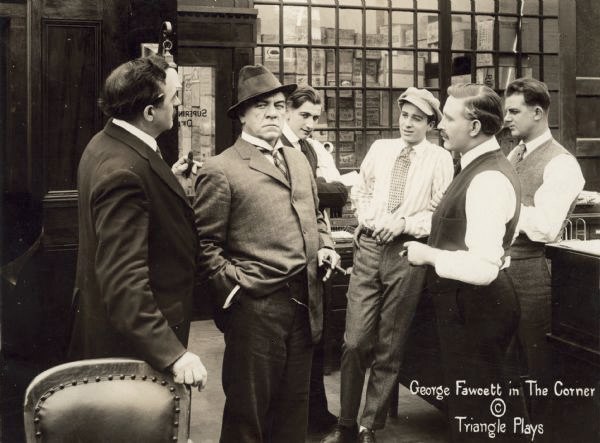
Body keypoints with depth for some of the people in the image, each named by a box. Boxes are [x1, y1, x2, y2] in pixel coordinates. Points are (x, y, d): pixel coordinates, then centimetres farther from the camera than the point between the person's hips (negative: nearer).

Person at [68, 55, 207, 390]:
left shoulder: (107, 145, 3)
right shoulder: (124, 170, -29)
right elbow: (123, 278, -33)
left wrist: (169, 182, 10)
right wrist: (172, 352, -35)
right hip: (135, 337, -10)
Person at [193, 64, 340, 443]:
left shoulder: (299, 160, 14)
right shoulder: (220, 170, -8)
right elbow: (205, 244, -9)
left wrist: (325, 246, 7)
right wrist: (234, 284, -16)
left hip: (304, 302, 7)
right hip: (255, 307, -6)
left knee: (294, 407, 20)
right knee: (248, 413, 9)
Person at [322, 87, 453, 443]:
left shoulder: (440, 159, 1)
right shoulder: (380, 149, 12)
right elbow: (360, 191, 16)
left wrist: (403, 223, -14)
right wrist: (372, 220, -2)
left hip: (406, 253, -2)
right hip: (369, 247, 2)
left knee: (389, 348, 6)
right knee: (355, 341, -2)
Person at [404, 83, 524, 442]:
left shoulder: (488, 180, -24)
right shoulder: (483, 167, 8)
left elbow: (483, 267, -30)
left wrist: (429, 255, -19)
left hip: (473, 307, -10)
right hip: (470, 305, 10)